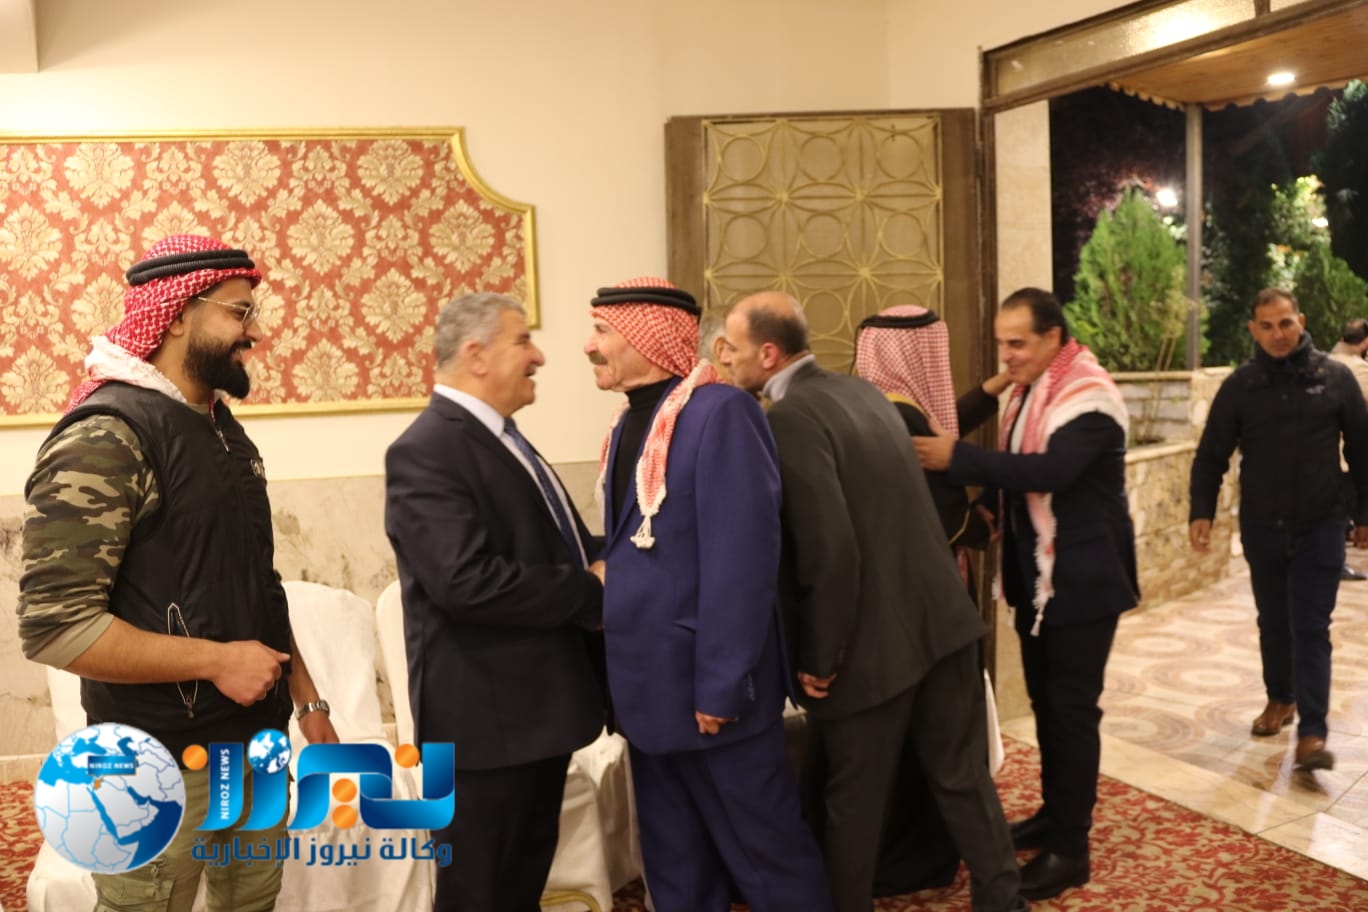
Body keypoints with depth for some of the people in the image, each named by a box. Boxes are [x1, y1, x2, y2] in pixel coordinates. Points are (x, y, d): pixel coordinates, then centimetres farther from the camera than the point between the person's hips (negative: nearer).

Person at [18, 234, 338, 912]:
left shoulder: (221, 427, 9)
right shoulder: (105, 437, -18)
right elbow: (53, 626, -24)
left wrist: (307, 699, 12)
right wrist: (218, 661, -21)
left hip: (257, 741, 8)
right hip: (162, 761, -8)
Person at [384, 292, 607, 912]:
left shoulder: (501, 438, 13)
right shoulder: (426, 451, -18)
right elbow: (468, 581, -29)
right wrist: (592, 593, -19)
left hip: (538, 707, 9)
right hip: (488, 715, -9)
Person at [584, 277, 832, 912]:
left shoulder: (720, 413, -17)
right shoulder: (629, 422, 9)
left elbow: (742, 558, -21)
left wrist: (720, 685, -20)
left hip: (707, 688, -8)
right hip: (650, 686, 8)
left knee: (768, 856, 9)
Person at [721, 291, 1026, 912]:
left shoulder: (788, 420, -18)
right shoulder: (862, 391, 8)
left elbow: (829, 552, -23)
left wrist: (817, 658, -13)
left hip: (873, 642, -7)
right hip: (940, 617, 8)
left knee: (852, 800, 12)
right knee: (963, 776, 18)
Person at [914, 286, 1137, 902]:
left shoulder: (1089, 397, -20)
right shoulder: (1028, 392, 9)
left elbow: (1049, 470, -33)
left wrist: (958, 458, -33)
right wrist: (990, 510, -1)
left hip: (1082, 579, -9)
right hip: (1036, 575, 9)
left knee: (1073, 708, -1)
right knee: (1045, 702, 17)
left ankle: (1071, 848, 10)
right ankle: (1052, 813, 33)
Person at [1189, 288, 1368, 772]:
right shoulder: (1239, 385, -3)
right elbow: (1212, 454, -1)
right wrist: (1201, 511, -12)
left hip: (1319, 527, -2)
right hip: (1261, 528, 2)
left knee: (1311, 628, -3)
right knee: (1273, 622, 15)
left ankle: (1312, 732, -2)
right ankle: (1280, 699, 34)